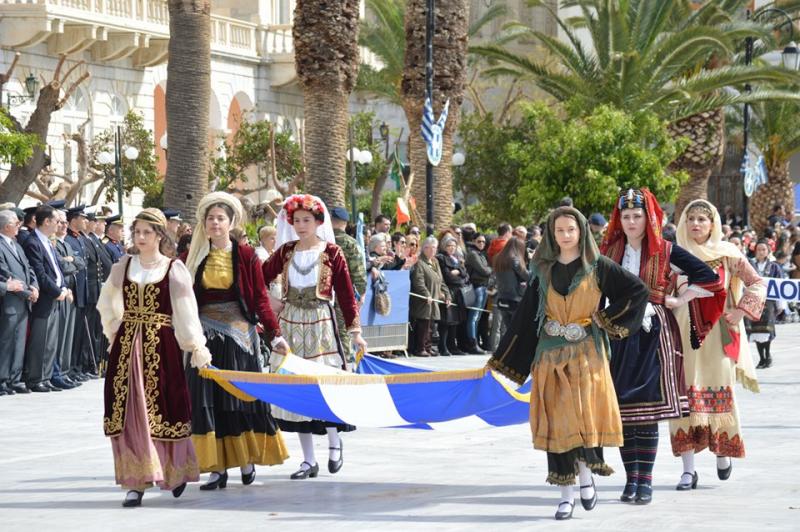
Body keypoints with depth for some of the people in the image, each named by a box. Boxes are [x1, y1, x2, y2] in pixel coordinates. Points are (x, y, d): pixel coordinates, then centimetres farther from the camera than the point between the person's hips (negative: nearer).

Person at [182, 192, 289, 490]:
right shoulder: (194, 257, 6)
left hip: (238, 334, -2)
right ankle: (217, 468, 1)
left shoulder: (246, 256, 1)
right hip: (205, 337, 2)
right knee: (207, 401, -3)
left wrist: (275, 334, -8)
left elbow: (260, 299, 0)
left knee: (242, 397, 2)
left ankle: (247, 462, 17)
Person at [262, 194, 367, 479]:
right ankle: (309, 460, 10)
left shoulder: (331, 252, -2)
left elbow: (346, 292, -2)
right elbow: (260, 277, -2)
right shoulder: (286, 251, 6)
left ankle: (334, 443, 16)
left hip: (320, 324, -3)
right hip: (291, 324, 3)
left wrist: (355, 330, -5)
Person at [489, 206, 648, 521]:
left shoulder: (597, 267, -1)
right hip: (551, 353, 3)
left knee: (584, 413, -11)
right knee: (557, 421, 0)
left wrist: (608, 319, -6)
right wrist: (504, 357, 8)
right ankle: (566, 494, 5)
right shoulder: (544, 270, 8)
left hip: (586, 352, -3)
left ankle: (586, 477, 9)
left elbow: (638, 289, -3)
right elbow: (527, 315, 10)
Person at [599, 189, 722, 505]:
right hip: (618, 334, 3)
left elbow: (709, 279, 0)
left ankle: (645, 481, -3)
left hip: (652, 334, -3)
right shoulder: (608, 251, 9)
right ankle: (631, 479, 7)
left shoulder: (664, 251, 1)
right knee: (621, 409, 1)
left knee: (648, 407, -6)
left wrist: (679, 301, 0)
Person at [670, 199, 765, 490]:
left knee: (720, 391, -2)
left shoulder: (726, 253, 2)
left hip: (718, 332, -1)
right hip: (685, 333, 1)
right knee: (687, 395, -4)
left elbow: (757, 283, 3)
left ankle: (723, 450, 23)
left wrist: (740, 311, -7)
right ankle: (688, 469, -2)